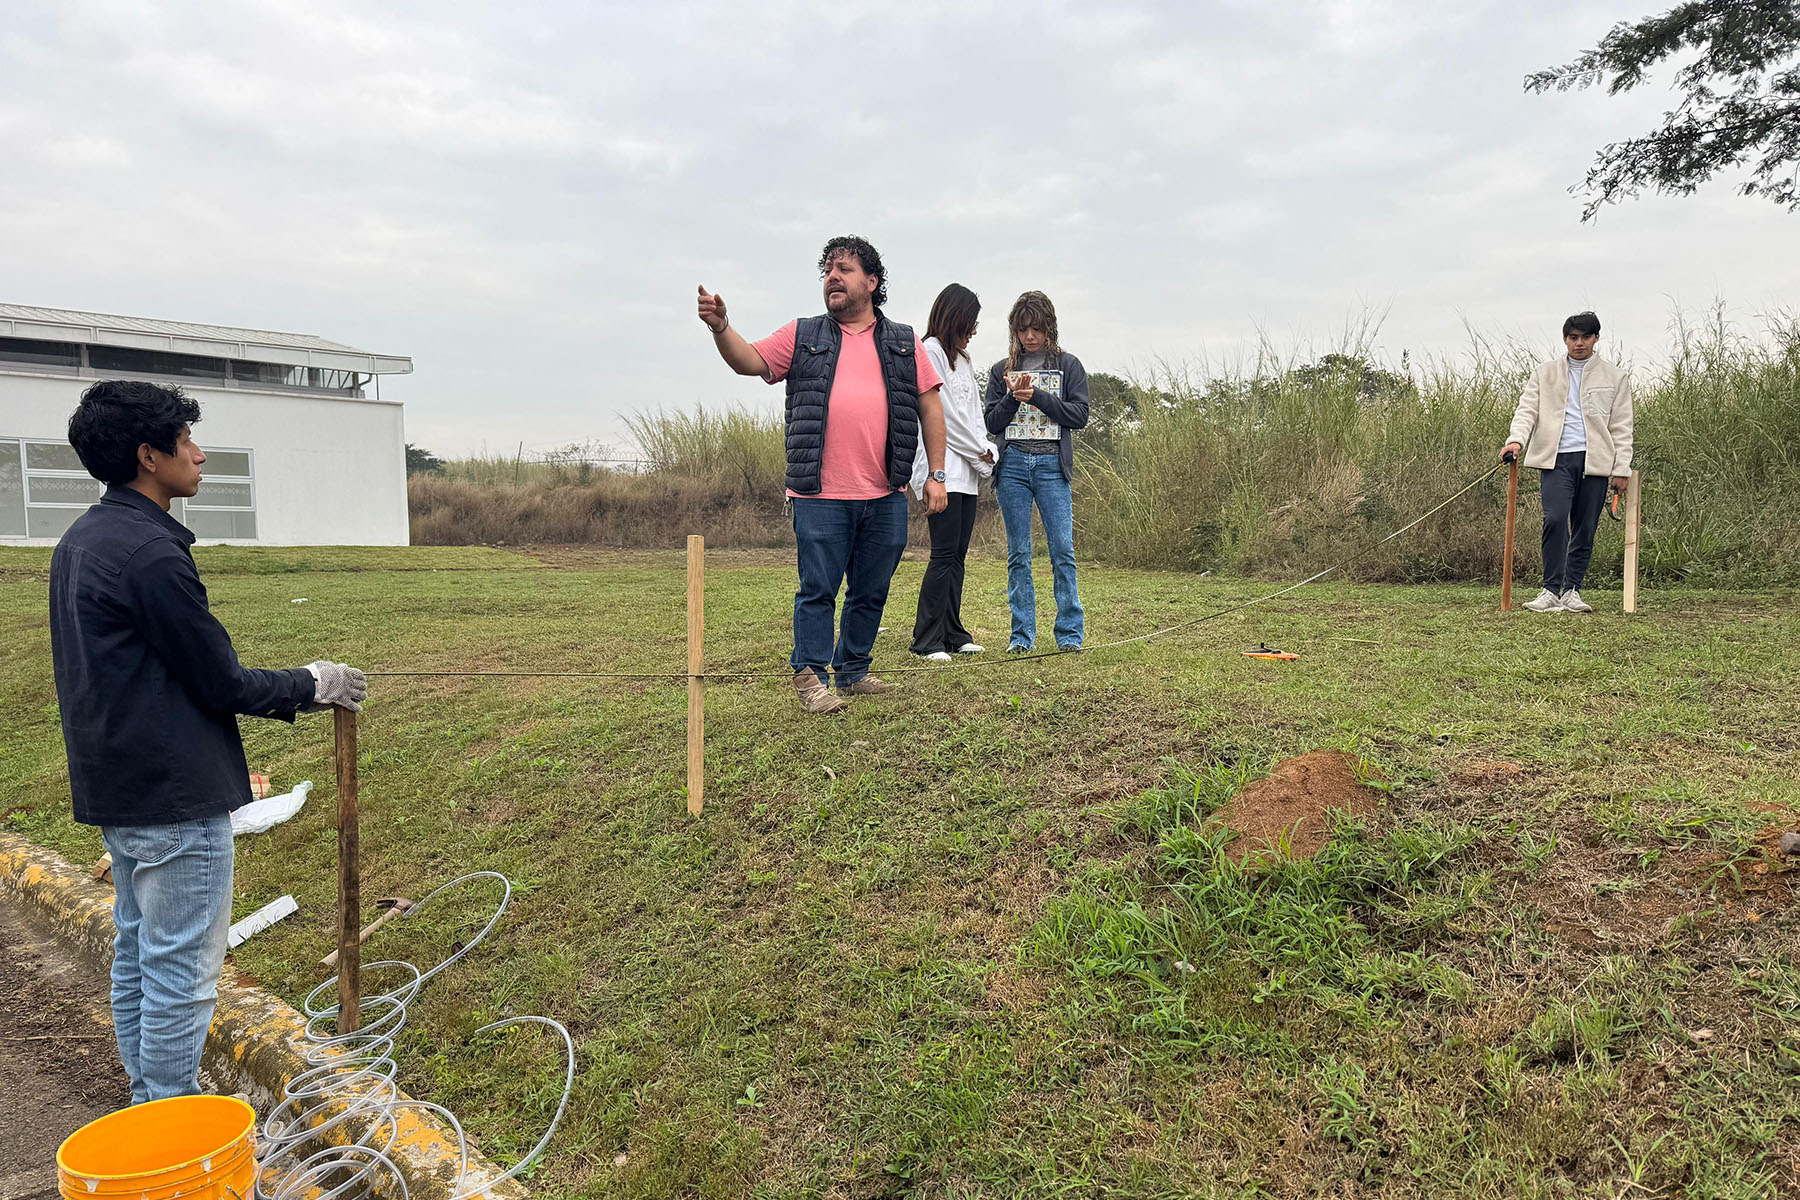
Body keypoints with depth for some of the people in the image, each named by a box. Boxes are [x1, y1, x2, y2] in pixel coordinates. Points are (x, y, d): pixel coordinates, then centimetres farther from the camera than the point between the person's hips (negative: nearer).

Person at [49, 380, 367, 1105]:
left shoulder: (80, 543, 11)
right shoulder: (151, 551, -21)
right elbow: (220, 682, -17)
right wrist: (312, 686, -1)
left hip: (117, 790, 10)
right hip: (176, 799, -10)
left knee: (136, 957, 19)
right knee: (181, 975, 1)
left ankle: (147, 1102, 33)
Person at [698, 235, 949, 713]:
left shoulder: (904, 343, 13)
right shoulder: (803, 336, 11)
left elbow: (930, 407, 12)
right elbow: (750, 361, 2)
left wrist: (936, 474, 6)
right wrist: (721, 328, -18)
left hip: (885, 496, 2)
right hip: (821, 495, -2)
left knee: (871, 591, 11)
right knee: (818, 589, -1)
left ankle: (853, 671, 25)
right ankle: (811, 676, 10)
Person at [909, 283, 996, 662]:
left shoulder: (961, 358, 22)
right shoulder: (930, 352, -7)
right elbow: (944, 414, -12)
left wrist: (985, 452, 4)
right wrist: (981, 451, -3)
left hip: (966, 471, 9)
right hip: (941, 467, -9)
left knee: (957, 555, 8)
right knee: (945, 554, -11)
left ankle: (952, 634, 13)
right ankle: (926, 640, -7)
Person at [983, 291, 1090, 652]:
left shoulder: (1067, 365, 9)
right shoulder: (1002, 370, 14)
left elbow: (1079, 415, -1)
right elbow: (991, 422, 9)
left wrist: (1037, 396, -9)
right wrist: (1013, 398, -9)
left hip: (1052, 464, -2)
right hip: (1012, 464, 2)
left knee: (1063, 551, -6)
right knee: (1018, 555, 3)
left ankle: (1069, 633, 1)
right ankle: (1022, 634, 8)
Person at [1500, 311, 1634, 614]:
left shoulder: (1614, 377, 12)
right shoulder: (1545, 373, 13)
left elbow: (1621, 427, 10)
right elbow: (1527, 409, 4)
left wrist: (1622, 469, 2)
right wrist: (1516, 440, -16)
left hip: (1595, 461, 1)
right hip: (1557, 457, -1)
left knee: (1585, 529, 3)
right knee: (1555, 519, -17)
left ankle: (1571, 590, 12)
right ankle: (1551, 591, -14)